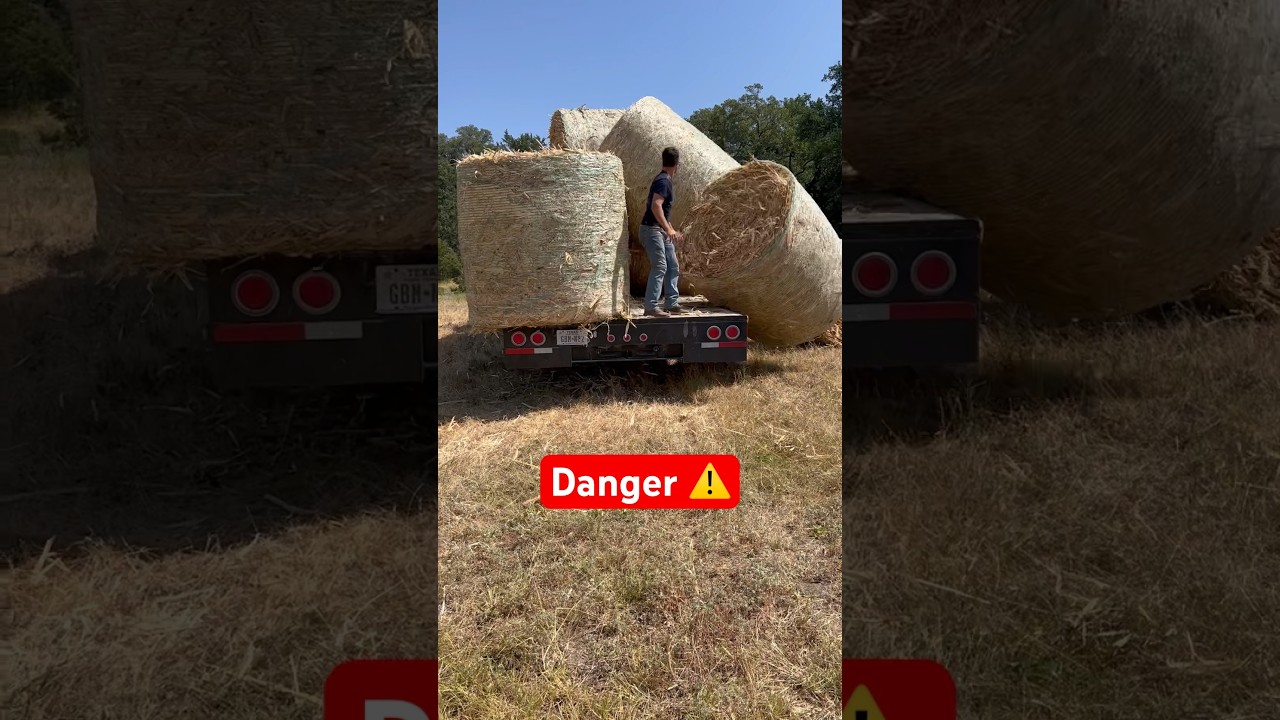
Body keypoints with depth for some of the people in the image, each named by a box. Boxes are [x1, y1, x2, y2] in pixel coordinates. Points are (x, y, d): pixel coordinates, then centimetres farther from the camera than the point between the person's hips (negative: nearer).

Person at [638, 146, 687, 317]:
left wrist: (672, 231, 27)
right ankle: (650, 307, -12)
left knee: (673, 267, 10)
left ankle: (671, 304, 14)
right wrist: (668, 229, -32)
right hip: (652, 229, -10)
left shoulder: (667, 182, 16)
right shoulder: (662, 181, -15)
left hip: (662, 231, 10)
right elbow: (655, 206, -28)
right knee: (659, 267, -14)